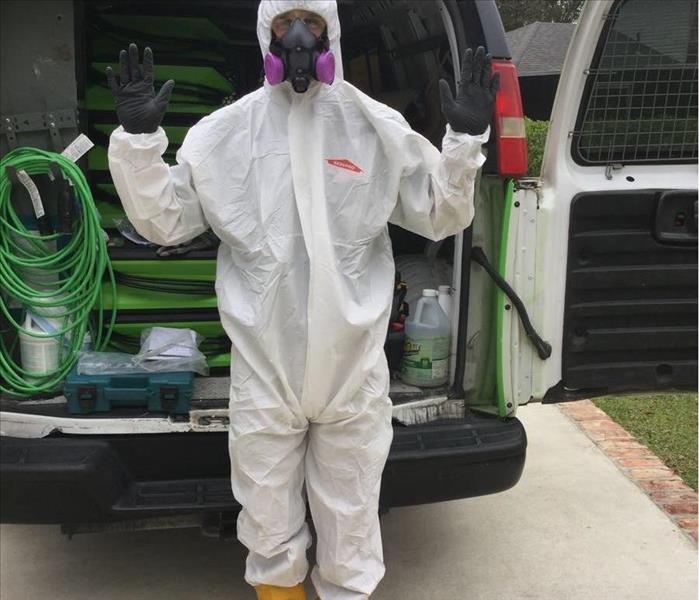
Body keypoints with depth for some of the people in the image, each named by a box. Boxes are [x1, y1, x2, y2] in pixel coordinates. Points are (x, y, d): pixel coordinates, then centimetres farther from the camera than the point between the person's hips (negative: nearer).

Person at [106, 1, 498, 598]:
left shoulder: (378, 127, 0)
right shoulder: (225, 131, 0)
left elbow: (439, 216, 5)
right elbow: (166, 220, 4)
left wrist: (466, 141, -9)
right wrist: (138, 138, -8)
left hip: (353, 366, 0)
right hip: (263, 367, 1)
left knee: (351, 515, 16)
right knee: (268, 524, 17)